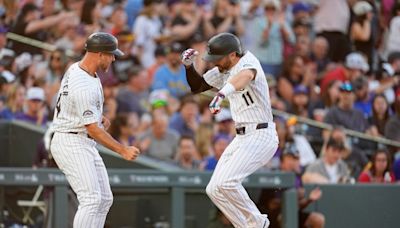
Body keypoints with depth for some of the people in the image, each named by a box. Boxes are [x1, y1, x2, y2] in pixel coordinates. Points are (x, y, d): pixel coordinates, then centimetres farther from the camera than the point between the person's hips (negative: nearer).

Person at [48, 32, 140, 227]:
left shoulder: (75, 69, 7)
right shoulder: (84, 86, -24)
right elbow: (92, 129, -23)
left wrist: (99, 117, 9)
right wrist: (123, 150, -21)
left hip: (85, 145, 10)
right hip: (71, 143, -10)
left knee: (104, 199, 9)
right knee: (92, 199, -19)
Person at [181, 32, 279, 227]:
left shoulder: (247, 61, -17)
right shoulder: (223, 71, 10)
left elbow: (245, 76, -42)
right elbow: (197, 86, 22)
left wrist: (221, 94, -60)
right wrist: (189, 65, 1)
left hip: (260, 136, -10)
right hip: (241, 138, 10)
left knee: (226, 183, -23)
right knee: (214, 190, 5)